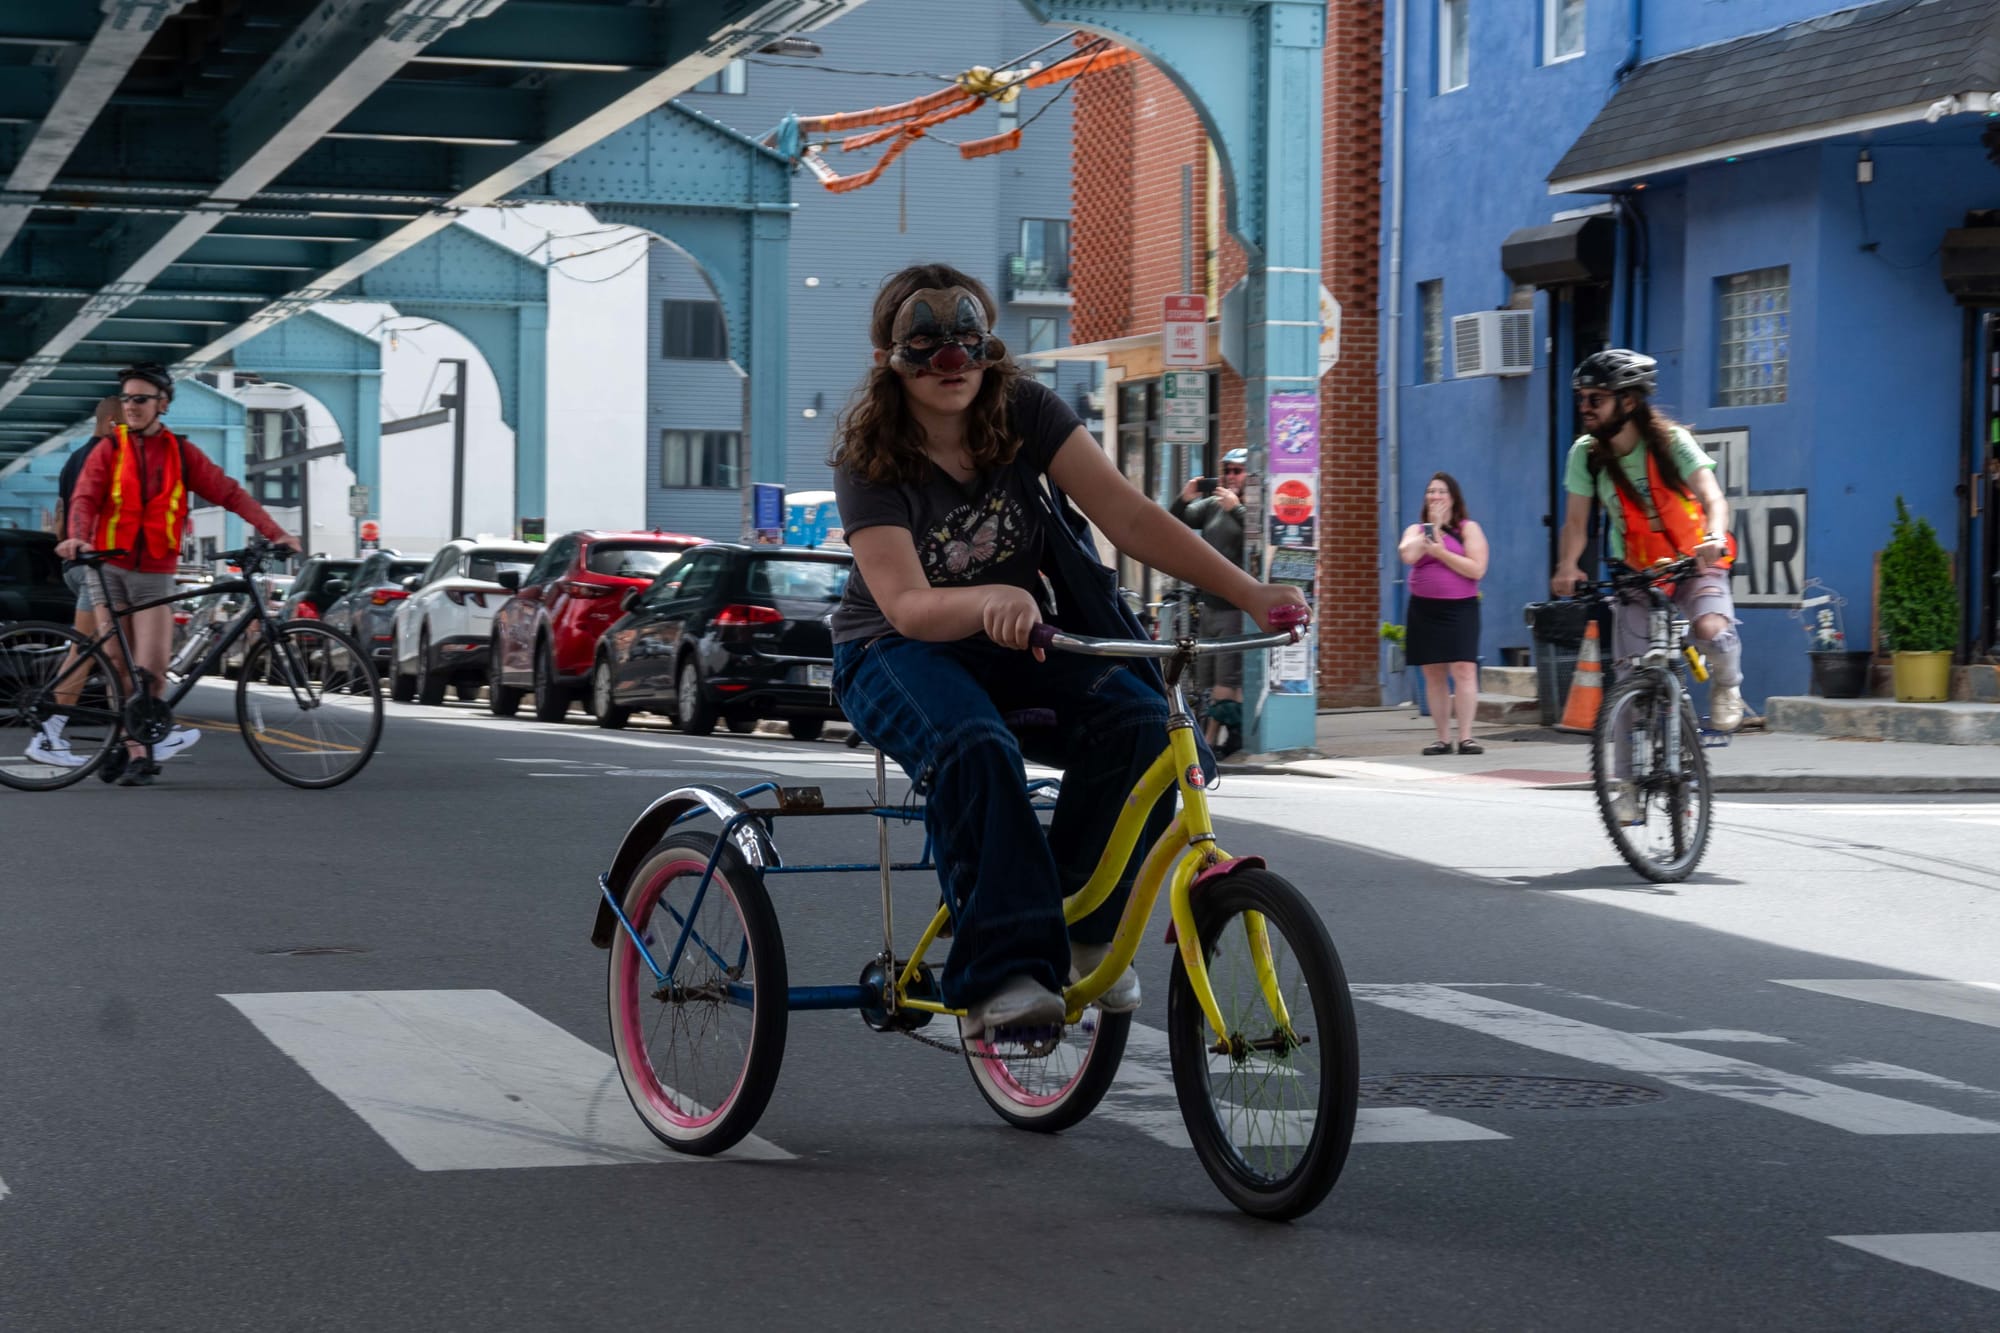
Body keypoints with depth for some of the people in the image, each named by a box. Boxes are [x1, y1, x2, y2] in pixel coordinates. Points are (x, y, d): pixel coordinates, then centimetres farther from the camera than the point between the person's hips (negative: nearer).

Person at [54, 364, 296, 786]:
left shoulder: (181, 454, 6)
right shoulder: (110, 449, 4)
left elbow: (229, 493, 2)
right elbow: (85, 497, -9)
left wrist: (274, 532, -8)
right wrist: (78, 537, -30)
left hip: (156, 574, 0)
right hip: (109, 567, 0)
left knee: (152, 671, -9)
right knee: (119, 668, -3)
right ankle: (137, 755, 2)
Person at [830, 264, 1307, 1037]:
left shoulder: (1026, 413, -8)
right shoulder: (869, 459, -15)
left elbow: (1129, 516, -16)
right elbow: (907, 605, -26)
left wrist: (1247, 593, -29)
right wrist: (988, 601, -50)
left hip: (1014, 644, 4)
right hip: (896, 654, -4)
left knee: (1135, 715, -26)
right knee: (974, 747, -38)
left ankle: (1085, 924, -10)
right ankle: (1000, 975, -39)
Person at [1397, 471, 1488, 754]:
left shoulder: (1468, 529, 4)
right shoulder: (1415, 530, 12)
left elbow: (1477, 570, -8)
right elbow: (1408, 555, -11)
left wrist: (1441, 552, -11)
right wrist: (1433, 525, -4)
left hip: (1460, 607, -3)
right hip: (1424, 609, 3)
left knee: (1464, 670, -13)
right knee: (1433, 674, 3)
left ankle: (1465, 736, -14)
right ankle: (1442, 738, 8)